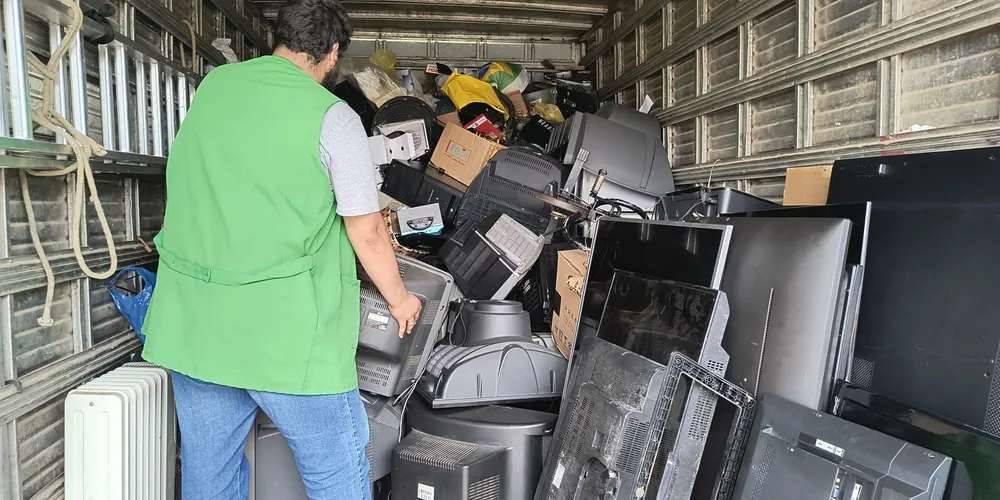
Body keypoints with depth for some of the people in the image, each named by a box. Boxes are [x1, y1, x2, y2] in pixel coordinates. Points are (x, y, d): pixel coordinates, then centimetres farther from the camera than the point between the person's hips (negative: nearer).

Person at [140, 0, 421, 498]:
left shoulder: (211, 86, 7)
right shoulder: (333, 117, -10)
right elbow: (367, 235, -7)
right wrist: (399, 299, 10)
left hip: (192, 326, 6)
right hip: (287, 336, -6)